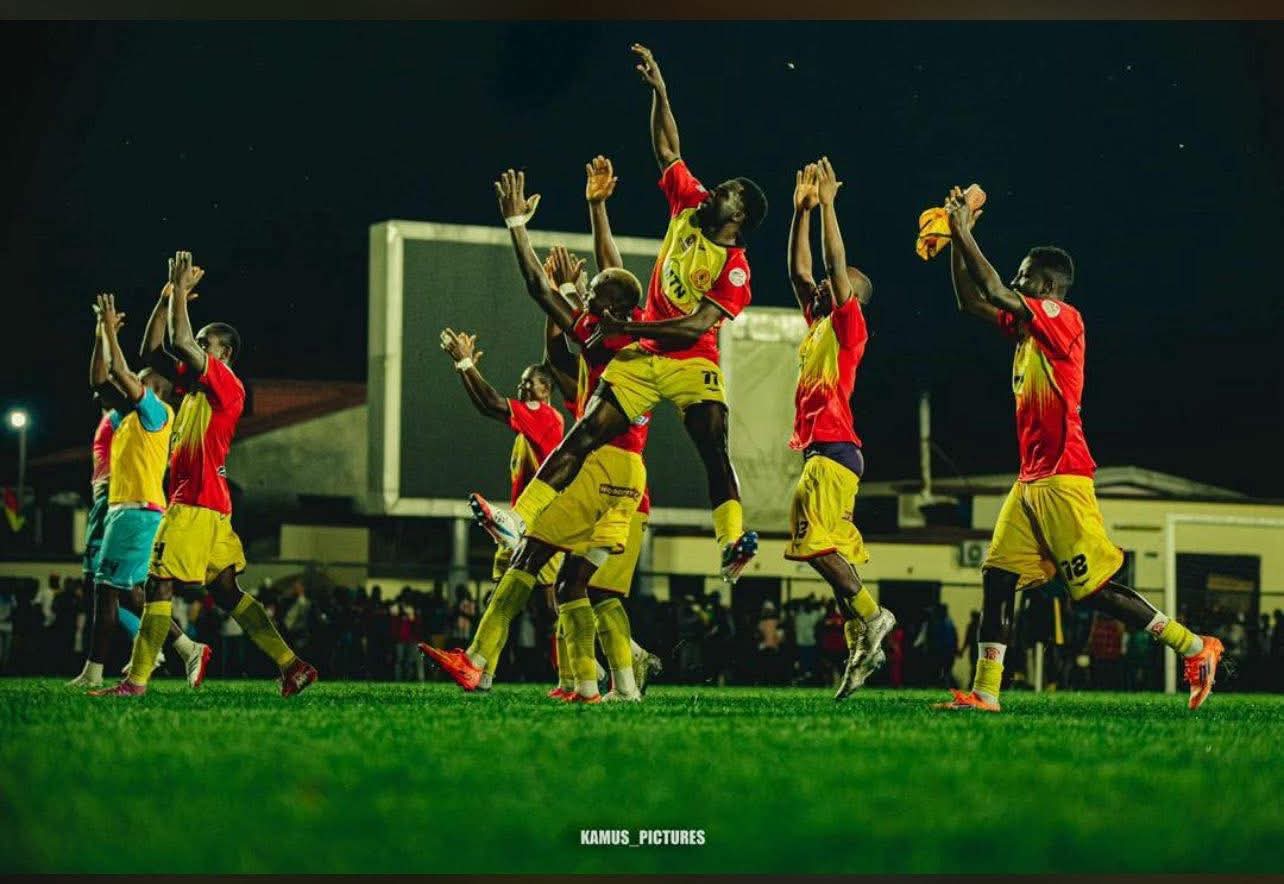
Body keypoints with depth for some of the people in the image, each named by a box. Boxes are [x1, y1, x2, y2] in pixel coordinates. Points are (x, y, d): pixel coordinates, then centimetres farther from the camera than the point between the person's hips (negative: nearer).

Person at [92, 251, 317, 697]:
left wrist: (181, 289, -12)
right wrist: (171, 294, 15)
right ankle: (292, 665, 6)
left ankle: (137, 680, -9)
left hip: (196, 505, -10)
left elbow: (180, 342, -22)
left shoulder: (226, 384, -9)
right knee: (227, 591, 8)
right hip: (209, 506, 10)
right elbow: (152, 349, 23)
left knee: (160, 585, -9)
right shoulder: (197, 383, 18)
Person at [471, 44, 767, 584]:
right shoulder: (689, 206, 9)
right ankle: (519, 518, -12)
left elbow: (698, 324, -19)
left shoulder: (735, 269, -9)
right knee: (586, 434, -5)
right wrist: (660, 93, 10)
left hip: (692, 364, -5)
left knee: (714, 449, -22)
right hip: (643, 357, 5)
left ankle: (734, 542, -32)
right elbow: (666, 151, 17)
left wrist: (629, 327, -21)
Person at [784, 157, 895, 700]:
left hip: (834, 450, -9)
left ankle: (869, 615, -14)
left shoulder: (848, 325, -1)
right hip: (819, 450, 9)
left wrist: (827, 202, -5)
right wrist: (802, 209, 17)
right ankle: (861, 646, 3)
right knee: (836, 552, 4)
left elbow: (836, 264, -8)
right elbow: (799, 270, 22)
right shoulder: (817, 324, 20)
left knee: (813, 541, -19)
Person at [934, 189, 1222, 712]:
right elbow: (971, 302, 22)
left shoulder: (1063, 318, -9)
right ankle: (984, 692, 1)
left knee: (1095, 588, -9)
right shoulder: (1027, 327, 16)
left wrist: (965, 236, -10)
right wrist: (957, 242, 13)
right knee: (997, 574, 2)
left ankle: (1194, 648, -1)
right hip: (1031, 479, 9)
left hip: (1062, 478, -9)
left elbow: (997, 296, -18)